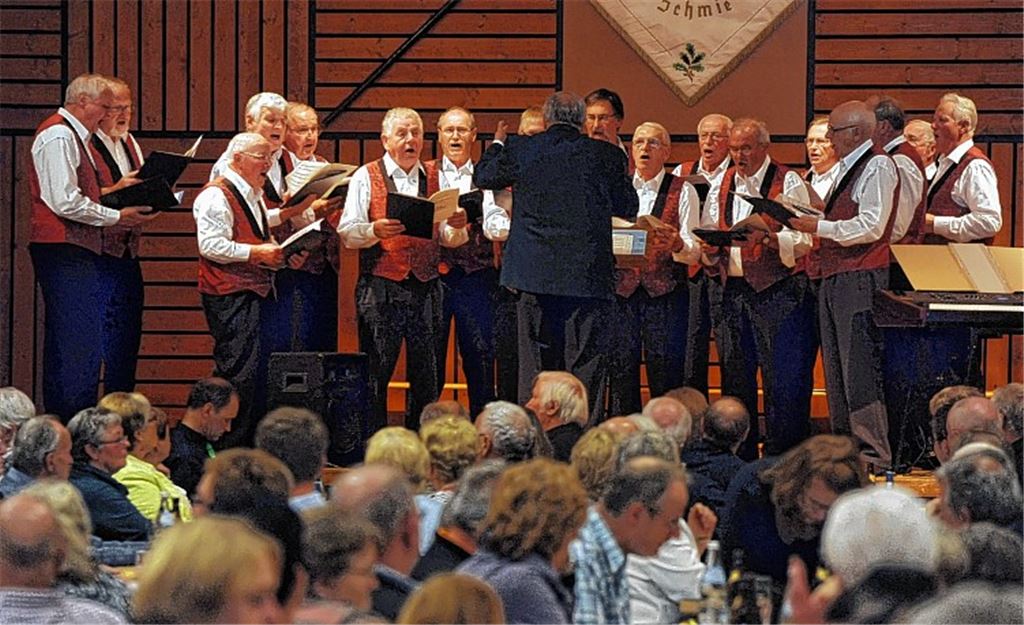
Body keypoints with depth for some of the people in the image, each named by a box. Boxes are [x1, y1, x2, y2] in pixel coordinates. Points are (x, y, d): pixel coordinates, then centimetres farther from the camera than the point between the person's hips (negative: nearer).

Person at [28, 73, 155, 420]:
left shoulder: (73, 136, 21)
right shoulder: (59, 137, -13)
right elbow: (66, 202, -20)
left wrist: (112, 192, 13)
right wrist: (116, 216, -12)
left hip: (77, 251, 11)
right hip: (64, 250, -11)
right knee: (77, 340, -12)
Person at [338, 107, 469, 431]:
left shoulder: (435, 179, 14)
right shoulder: (365, 178, 4)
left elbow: (449, 239, 11)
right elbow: (347, 233, -5)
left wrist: (457, 226, -12)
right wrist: (374, 230, -25)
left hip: (426, 287, 3)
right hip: (380, 286, -3)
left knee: (425, 372, 5)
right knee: (376, 371, -3)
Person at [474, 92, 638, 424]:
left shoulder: (520, 151, -1)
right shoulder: (606, 156, -2)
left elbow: (483, 176, 17)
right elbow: (628, 208, 9)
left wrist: (497, 143, 35)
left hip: (535, 272, 1)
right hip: (588, 274, -1)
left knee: (535, 362, 7)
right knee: (586, 363, 2)